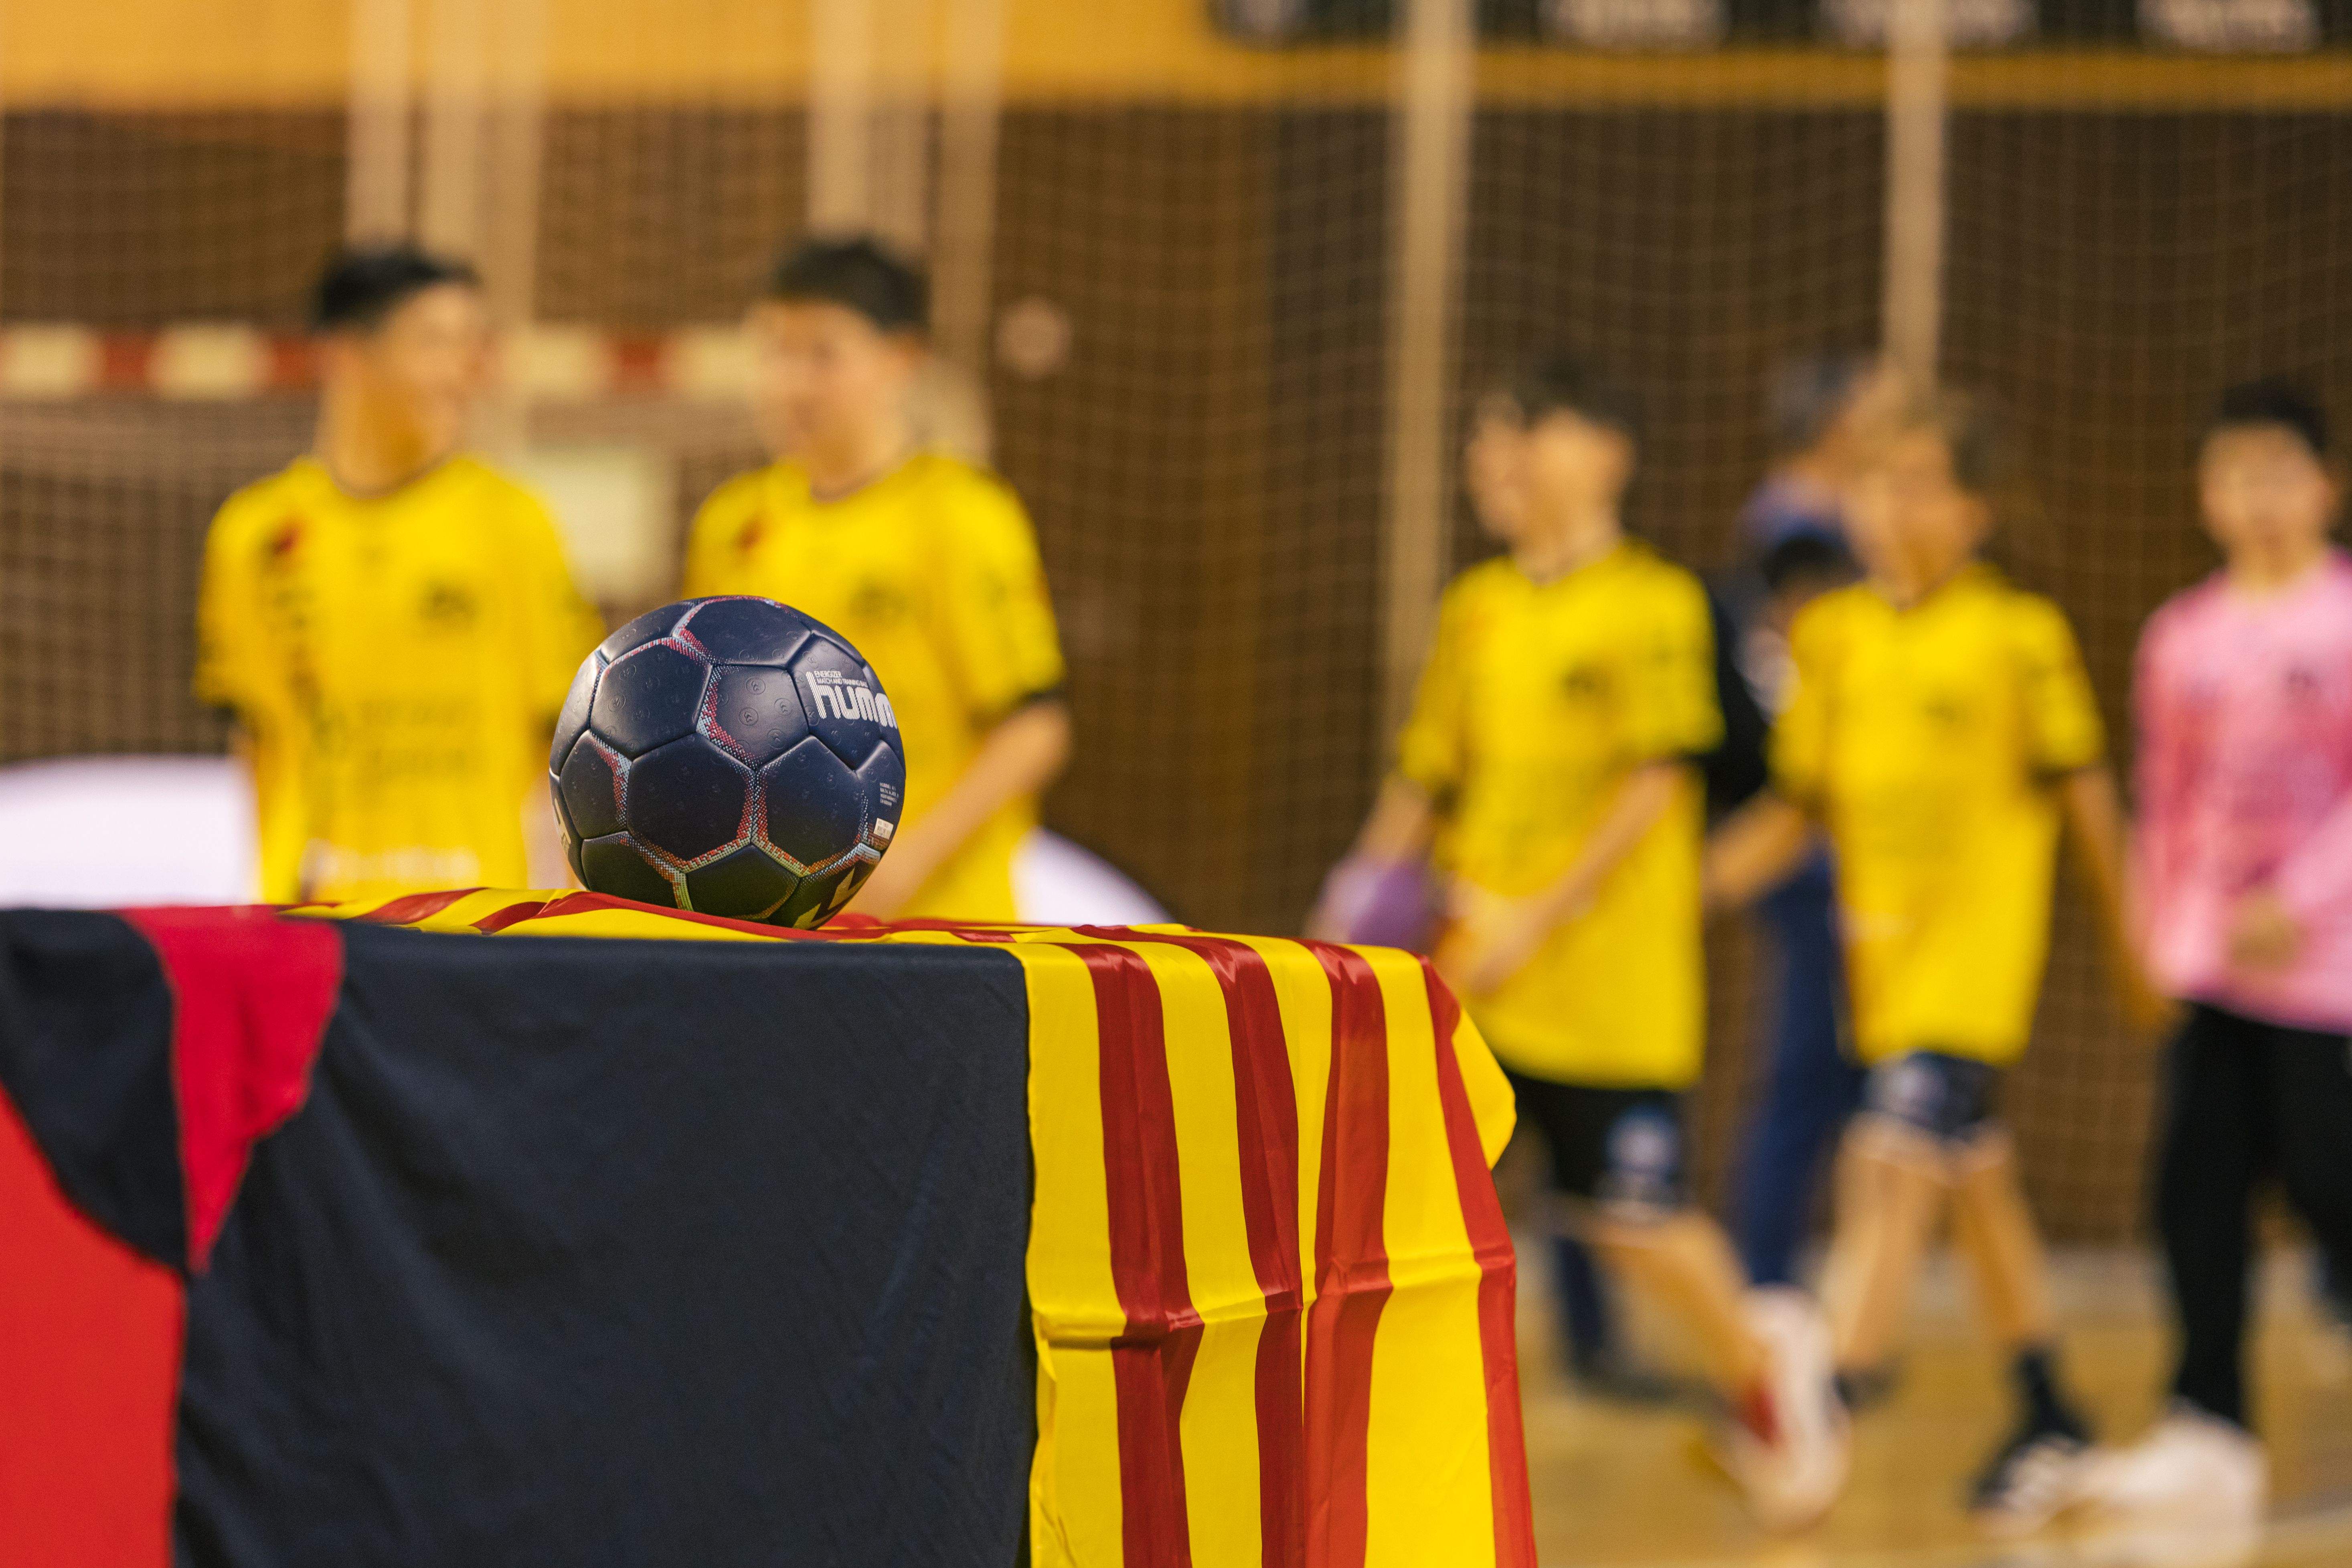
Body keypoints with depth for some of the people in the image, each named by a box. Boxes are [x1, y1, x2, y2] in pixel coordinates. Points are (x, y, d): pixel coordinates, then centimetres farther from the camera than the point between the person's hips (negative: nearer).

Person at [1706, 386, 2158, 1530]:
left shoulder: (2021, 636, -8)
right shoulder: (1830, 636, 5)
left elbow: (2085, 792, 0)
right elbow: (1797, 811, 10)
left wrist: (2131, 941, 7)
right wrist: (1689, 884, -4)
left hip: (1978, 950, -6)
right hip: (1881, 951, 6)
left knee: (1892, 1168, -18)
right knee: (1977, 1186, 17)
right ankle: (2047, 1421, 31)